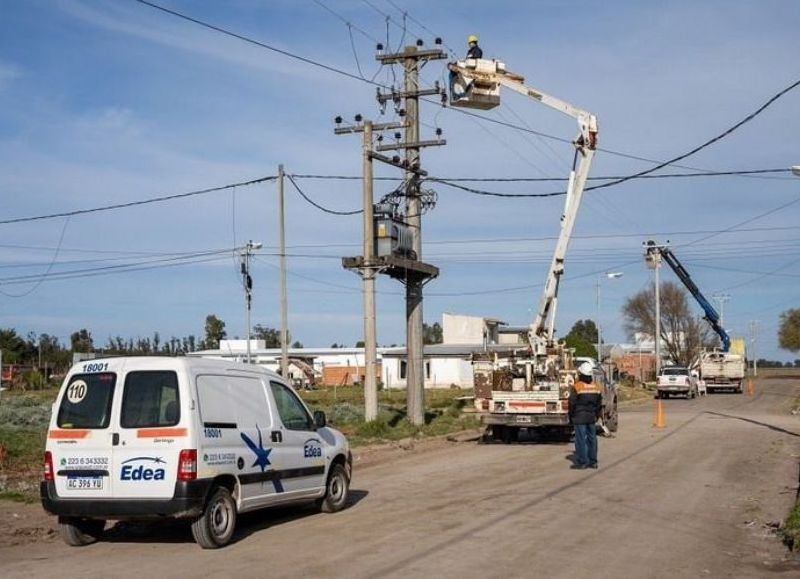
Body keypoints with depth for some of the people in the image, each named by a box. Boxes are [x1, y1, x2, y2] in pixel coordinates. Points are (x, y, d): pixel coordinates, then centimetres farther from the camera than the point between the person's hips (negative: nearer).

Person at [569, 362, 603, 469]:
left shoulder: (576, 387, -13)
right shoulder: (596, 387, 6)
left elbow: (572, 404, -10)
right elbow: (599, 404, 13)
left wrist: (571, 417, 1)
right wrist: (596, 416, 21)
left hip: (579, 418, -6)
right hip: (591, 418, 6)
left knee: (581, 440, -3)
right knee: (592, 438, 10)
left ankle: (581, 462, -2)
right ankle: (593, 462, 14)